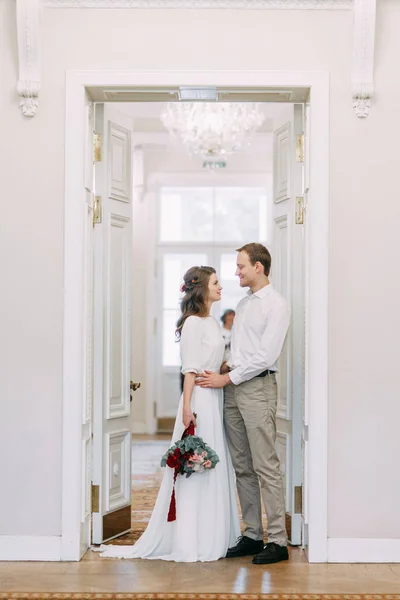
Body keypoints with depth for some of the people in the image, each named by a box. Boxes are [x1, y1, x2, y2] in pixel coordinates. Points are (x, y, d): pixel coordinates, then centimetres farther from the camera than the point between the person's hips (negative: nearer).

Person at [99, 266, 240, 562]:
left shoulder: (214, 323, 15)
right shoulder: (193, 323, -10)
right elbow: (191, 369, -15)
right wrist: (187, 407, -18)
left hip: (216, 398, 9)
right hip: (200, 399, -9)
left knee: (214, 468, 11)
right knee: (195, 468, -4)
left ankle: (213, 536, 19)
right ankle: (192, 542, 3)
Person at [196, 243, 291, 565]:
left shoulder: (276, 305, -8)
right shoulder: (244, 303, 18)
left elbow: (266, 356, -15)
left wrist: (226, 378, -12)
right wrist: (226, 374, 7)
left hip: (258, 387, -8)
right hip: (233, 386, 8)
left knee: (266, 467, -7)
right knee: (242, 467, 9)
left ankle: (278, 541, -1)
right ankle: (252, 535, 17)